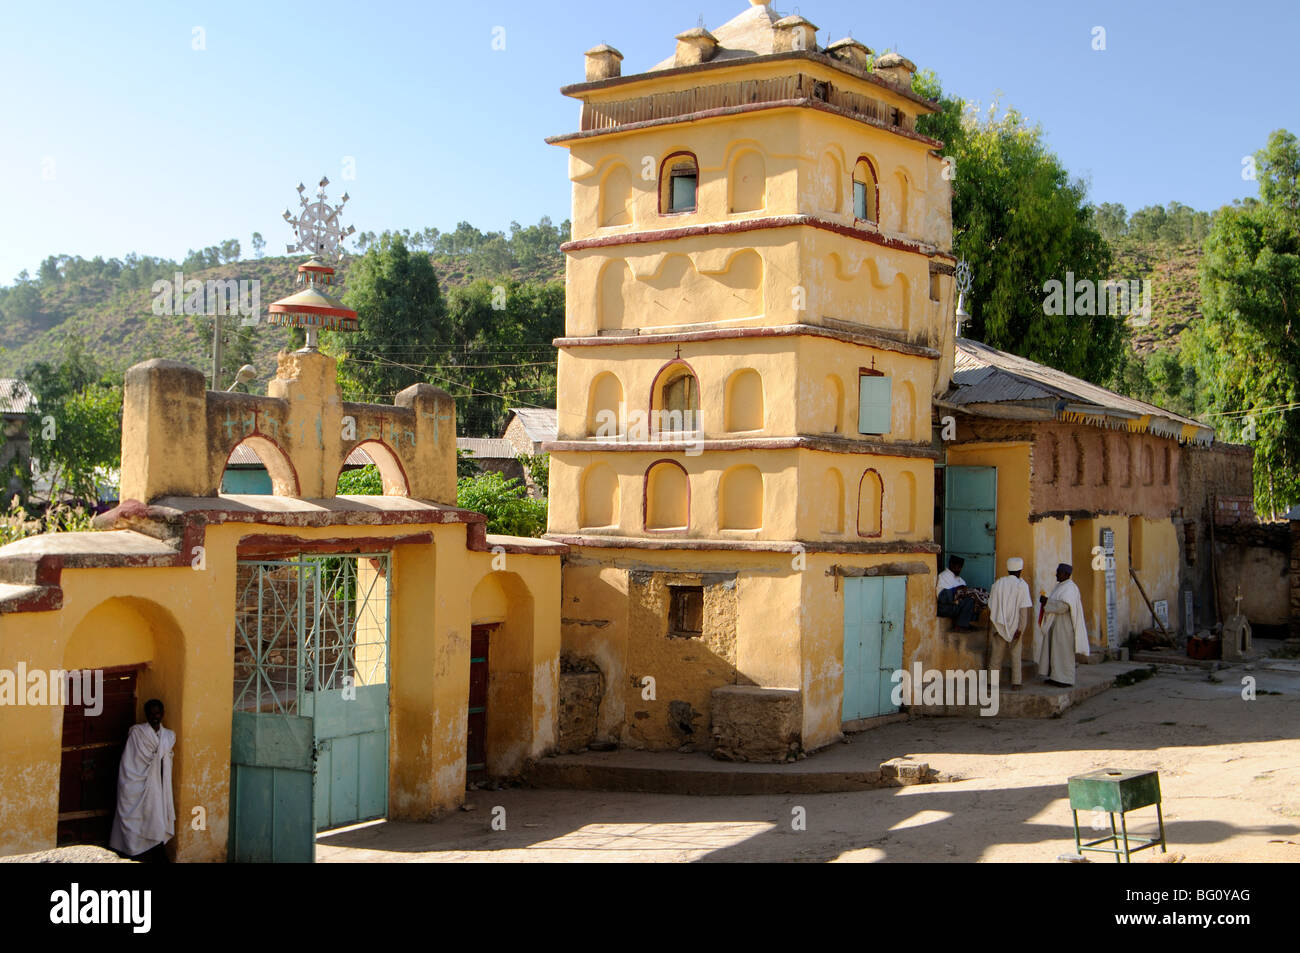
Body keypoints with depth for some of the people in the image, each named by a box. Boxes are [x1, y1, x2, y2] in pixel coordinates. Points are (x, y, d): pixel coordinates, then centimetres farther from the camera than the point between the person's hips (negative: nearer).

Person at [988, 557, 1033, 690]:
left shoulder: (997, 584, 2)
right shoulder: (1022, 585, -7)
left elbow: (991, 607, 3)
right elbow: (1024, 608, -12)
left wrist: (991, 624, 11)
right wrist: (1021, 628, -11)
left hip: (999, 625, 2)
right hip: (1015, 626, -2)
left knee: (996, 654, 8)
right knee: (1016, 655, 7)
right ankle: (1015, 683, 7)